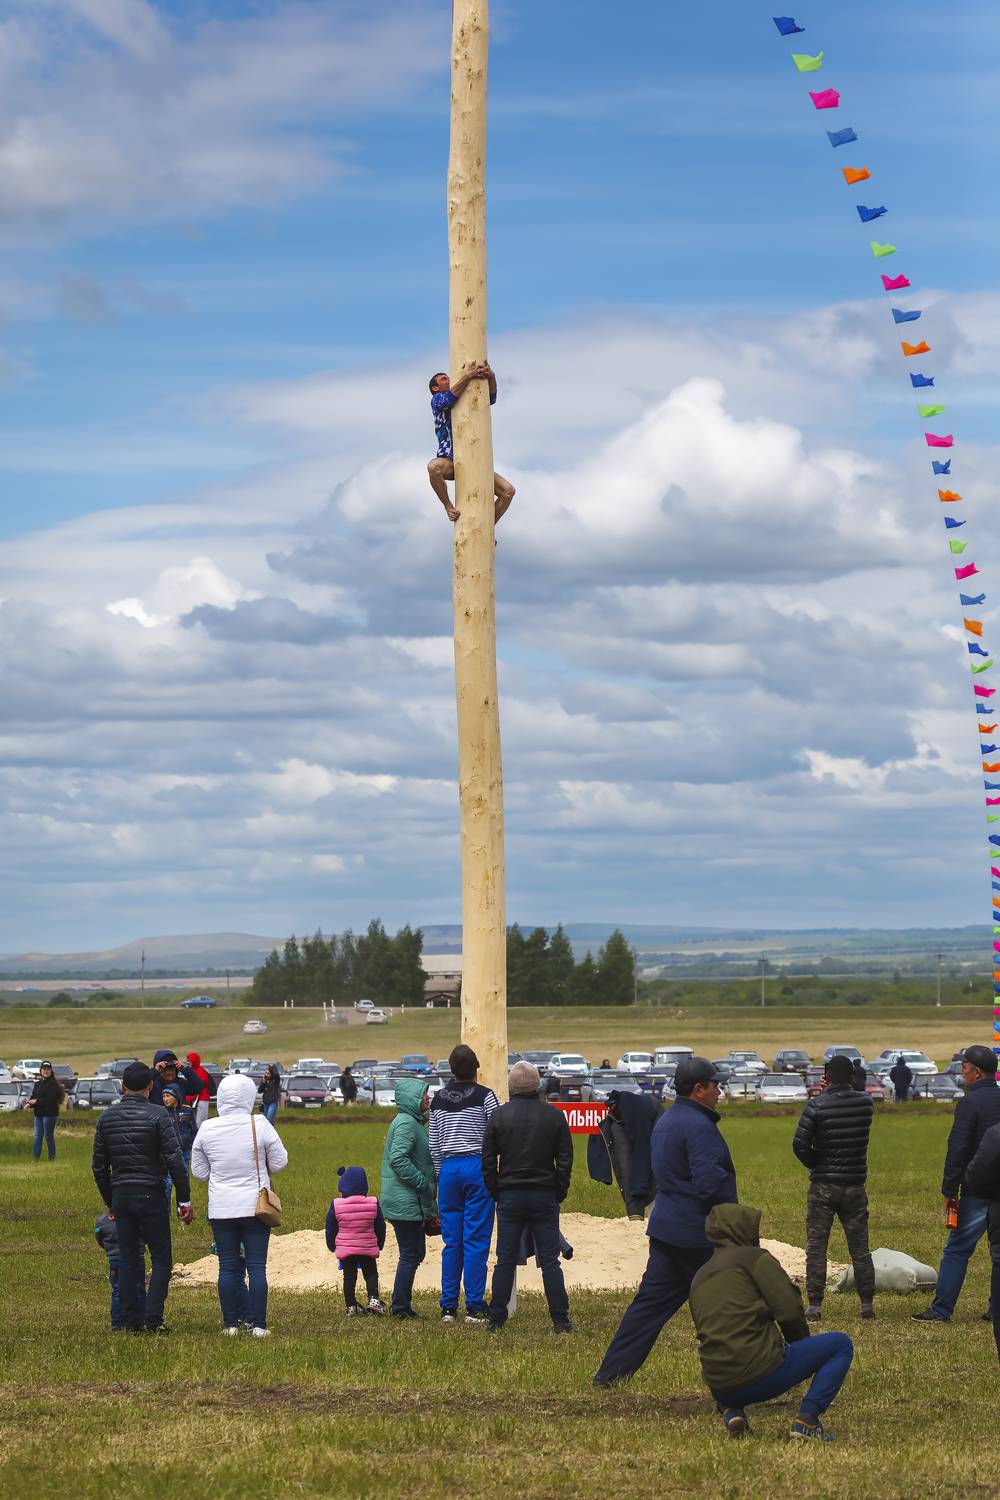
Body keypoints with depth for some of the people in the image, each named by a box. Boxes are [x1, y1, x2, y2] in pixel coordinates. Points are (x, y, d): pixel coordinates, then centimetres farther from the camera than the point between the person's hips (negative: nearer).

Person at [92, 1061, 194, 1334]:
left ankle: (132, 1322, 10)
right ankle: (153, 1320, -6)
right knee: (161, 1258, 3)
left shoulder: (107, 1117, 6)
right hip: (150, 1196, -4)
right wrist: (184, 1200, -6)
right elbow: (175, 1160, -12)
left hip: (121, 1196, 4)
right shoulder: (156, 1115, -8)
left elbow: (98, 1166, 11)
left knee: (127, 1260, 9)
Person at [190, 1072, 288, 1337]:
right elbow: (279, 1162, -2)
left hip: (221, 1208, 2)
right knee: (257, 1266, 2)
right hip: (255, 1206, -2)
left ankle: (230, 1324, 10)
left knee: (228, 1267, 8)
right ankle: (259, 1325, 1)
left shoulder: (207, 1129, -4)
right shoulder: (260, 1126, -11)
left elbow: (199, 1171, 6)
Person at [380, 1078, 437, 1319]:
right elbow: (398, 1159, -26)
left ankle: (401, 1304, 20)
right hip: (405, 1202, -10)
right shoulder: (406, 1123, -15)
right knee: (410, 1254, -5)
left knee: (415, 1253, 15)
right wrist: (423, 1182, -20)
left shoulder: (414, 1122, 17)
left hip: (411, 1202, 10)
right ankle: (400, 1307, 1)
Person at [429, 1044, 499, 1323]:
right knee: (476, 1241, -2)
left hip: (449, 1167, 4)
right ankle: (474, 1307, -3)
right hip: (478, 1166, -4)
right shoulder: (485, 1096, -5)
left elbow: (434, 1145, 12)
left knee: (451, 1241, 8)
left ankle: (448, 1307, 9)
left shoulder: (438, 1099, 9)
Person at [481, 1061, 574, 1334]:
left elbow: (488, 1161, 0)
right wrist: (559, 1194, 10)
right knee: (550, 1261, 2)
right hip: (545, 1197, 0)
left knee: (505, 1261, 5)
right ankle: (560, 1320, 0)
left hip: (509, 1198, 0)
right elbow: (565, 1161, 1)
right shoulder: (555, 1116, -1)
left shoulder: (498, 1116, -2)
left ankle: (496, 1319, 5)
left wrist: (495, 1194, 10)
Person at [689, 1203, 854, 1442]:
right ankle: (807, 1420, -5)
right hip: (761, 1373, -7)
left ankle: (730, 1411, 11)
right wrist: (801, 1346, 13)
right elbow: (789, 1311, -7)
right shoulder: (753, 1257, -1)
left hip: (719, 1387, 7)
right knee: (840, 1345, 9)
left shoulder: (698, 1278, 20)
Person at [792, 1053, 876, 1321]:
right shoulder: (865, 1104, -1)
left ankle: (814, 1306, 1)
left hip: (823, 1187, -3)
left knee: (816, 1247, 4)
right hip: (855, 1186, 3)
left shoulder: (816, 1105, -12)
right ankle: (867, 1304, 10)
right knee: (860, 1248, 11)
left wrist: (815, 1165, 4)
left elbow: (800, 1144, -14)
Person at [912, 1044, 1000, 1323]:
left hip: (977, 1192, -5)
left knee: (957, 1249, 0)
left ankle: (941, 1309, 1)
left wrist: (949, 1191, -8)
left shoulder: (970, 1102, -10)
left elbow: (957, 1150, -13)